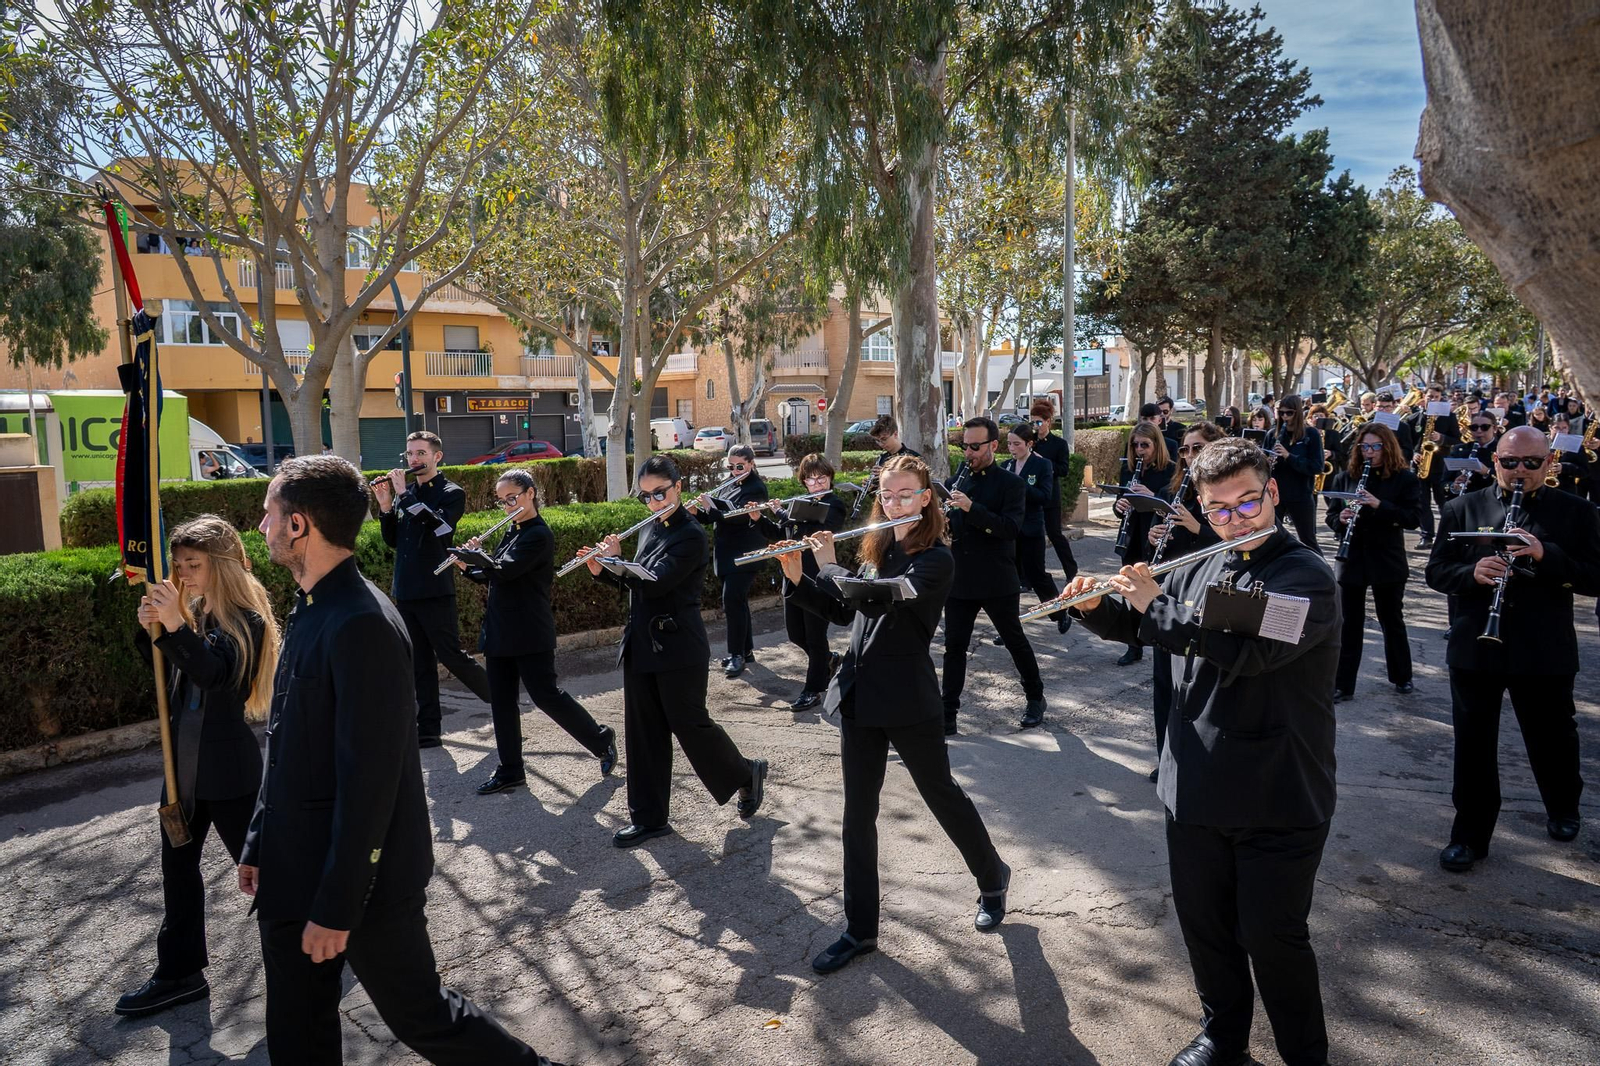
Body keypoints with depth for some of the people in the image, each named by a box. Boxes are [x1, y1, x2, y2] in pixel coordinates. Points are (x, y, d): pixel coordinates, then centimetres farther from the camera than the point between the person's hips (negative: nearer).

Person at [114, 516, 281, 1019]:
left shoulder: (246, 620, -15)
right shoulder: (192, 611, 4)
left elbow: (214, 672, -28)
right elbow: (161, 673, 7)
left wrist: (175, 626, -38)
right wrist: (149, 629, -10)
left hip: (228, 768, -7)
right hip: (183, 759, 7)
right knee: (177, 865, 14)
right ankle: (178, 973, 27)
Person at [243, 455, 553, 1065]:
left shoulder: (361, 625, -24)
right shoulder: (310, 612, 6)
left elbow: (368, 780, -25)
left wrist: (337, 906, -20)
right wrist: (259, 845, 15)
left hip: (361, 878, -9)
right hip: (296, 874, 9)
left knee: (419, 1015, 9)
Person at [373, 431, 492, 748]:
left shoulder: (451, 493, -4)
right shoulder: (405, 493, 12)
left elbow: (438, 525, -22)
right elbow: (392, 540, 10)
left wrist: (404, 494, -19)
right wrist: (386, 506, -4)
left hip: (436, 591, -6)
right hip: (405, 592, 6)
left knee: (451, 655, -3)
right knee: (420, 663, 9)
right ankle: (429, 729, 16)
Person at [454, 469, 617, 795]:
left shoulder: (538, 535, -14)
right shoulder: (511, 533, 14)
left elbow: (505, 571, -23)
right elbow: (494, 575, 17)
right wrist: (468, 567, -1)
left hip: (529, 634, -9)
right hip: (500, 632, 9)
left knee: (546, 695, -5)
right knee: (501, 701, 9)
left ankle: (601, 739, 13)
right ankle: (510, 770, 17)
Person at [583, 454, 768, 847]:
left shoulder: (690, 535, -14)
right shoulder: (649, 530, 11)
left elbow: (655, 583, -23)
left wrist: (614, 560, -12)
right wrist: (601, 570, -2)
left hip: (678, 650, -8)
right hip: (641, 647, 8)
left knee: (690, 725, 3)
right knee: (642, 733, 9)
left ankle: (747, 775, 28)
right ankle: (648, 817, 19)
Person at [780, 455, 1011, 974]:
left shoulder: (936, 557, -13)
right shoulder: (875, 549, 9)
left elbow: (880, 599, -27)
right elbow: (843, 612, 13)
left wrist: (829, 564, -15)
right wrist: (799, 577, 1)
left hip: (907, 697, -6)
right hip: (859, 693, 6)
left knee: (941, 794, 12)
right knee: (858, 812, 9)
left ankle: (993, 877, 39)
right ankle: (860, 929, 21)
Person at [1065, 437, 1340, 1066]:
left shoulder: (1305, 576, -14)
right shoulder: (1200, 571, 6)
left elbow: (1249, 649, -31)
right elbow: (1134, 626, 19)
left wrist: (1155, 605, -22)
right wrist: (1095, 606, -2)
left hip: (1277, 801, -6)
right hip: (1195, 791, 6)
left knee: (1272, 936, 6)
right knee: (1202, 922, 18)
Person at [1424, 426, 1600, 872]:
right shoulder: (1461, 509, 2)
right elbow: (1436, 571, 1)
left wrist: (1546, 555, -22)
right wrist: (1472, 572, -20)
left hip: (1545, 651, 0)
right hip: (1474, 647, 0)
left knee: (1552, 740, 18)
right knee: (1473, 747, 7)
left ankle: (1563, 809, 47)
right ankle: (1470, 834, 21)